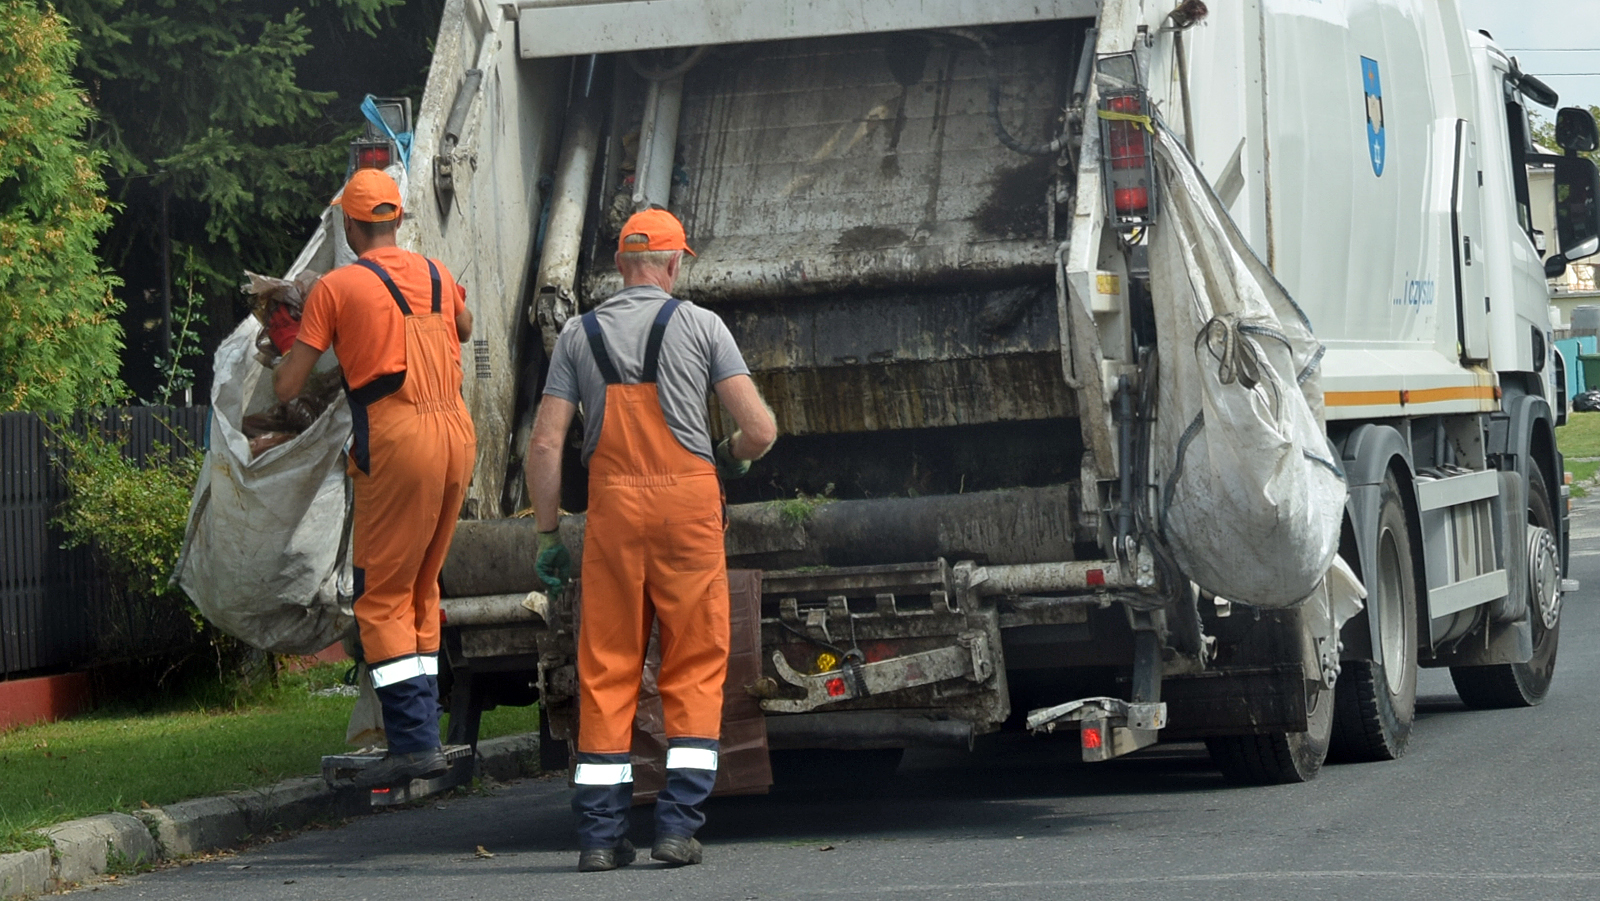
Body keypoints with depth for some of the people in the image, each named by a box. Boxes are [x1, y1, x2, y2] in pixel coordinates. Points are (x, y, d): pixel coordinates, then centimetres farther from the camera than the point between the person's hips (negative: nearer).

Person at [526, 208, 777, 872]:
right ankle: (678, 824, -2)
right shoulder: (699, 325, 3)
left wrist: (548, 534, 9)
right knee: (696, 664, 6)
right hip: (688, 502, -2)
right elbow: (760, 430, -2)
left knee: (606, 668, 6)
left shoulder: (579, 334, 9)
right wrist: (735, 460, 20)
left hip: (612, 506, 2)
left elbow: (544, 447, 2)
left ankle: (599, 835, 4)